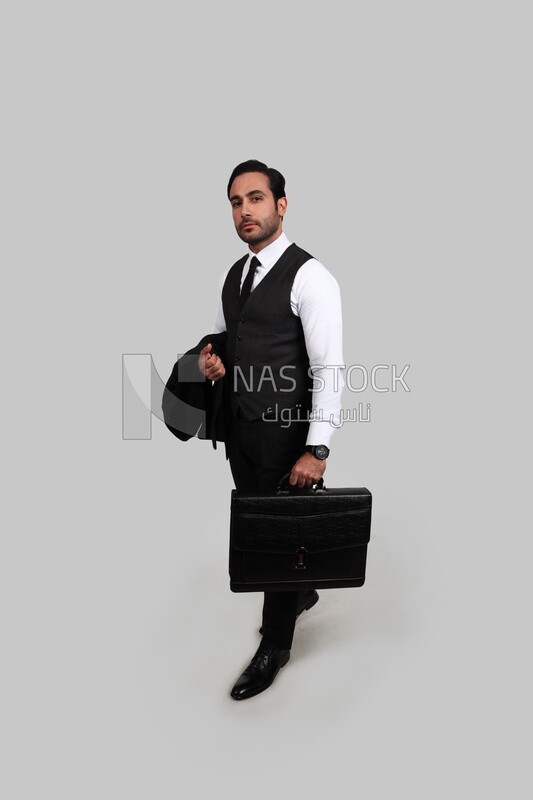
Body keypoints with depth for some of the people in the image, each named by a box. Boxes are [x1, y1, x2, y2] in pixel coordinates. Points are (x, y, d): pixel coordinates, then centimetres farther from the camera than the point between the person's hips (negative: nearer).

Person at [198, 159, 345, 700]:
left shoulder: (309, 277, -15)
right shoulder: (232, 276, 9)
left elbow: (329, 368, -18)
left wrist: (317, 450, -21)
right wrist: (209, 358, -4)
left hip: (286, 433, -8)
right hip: (239, 427, 8)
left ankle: (274, 647, 27)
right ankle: (301, 593, 48)